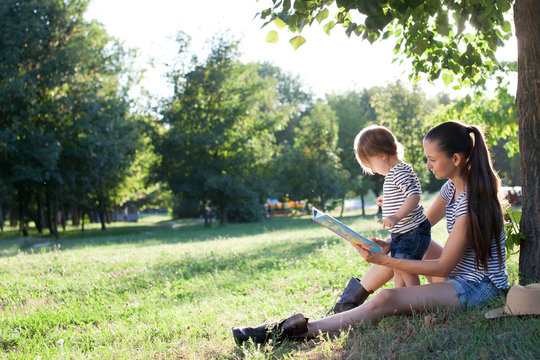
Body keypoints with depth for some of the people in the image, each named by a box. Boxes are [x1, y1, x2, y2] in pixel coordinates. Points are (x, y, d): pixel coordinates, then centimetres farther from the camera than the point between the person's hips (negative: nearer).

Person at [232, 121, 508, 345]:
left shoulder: (472, 202, -23)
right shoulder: (452, 187, 7)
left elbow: (442, 267, -20)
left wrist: (384, 261, -21)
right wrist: (390, 246, -5)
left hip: (479, 288, -10)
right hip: (458, 274, 10)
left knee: (386, 300, -27)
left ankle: (291, 332, -30)